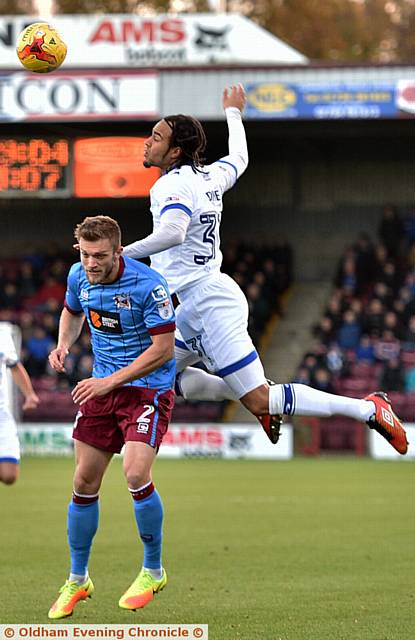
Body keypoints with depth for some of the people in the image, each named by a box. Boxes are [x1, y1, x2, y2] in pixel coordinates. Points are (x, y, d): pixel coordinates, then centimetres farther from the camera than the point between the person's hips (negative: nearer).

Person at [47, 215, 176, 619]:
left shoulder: (148, 285, -22)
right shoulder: (79, 276, -2)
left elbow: (163, 348, -19)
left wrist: (110, 381, -22)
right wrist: (64, 344, 0)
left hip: (147, 388, -6)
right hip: (102, 387, 6)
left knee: (136, 476, -21)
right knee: (84, 483, 4)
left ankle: (153, 571, 0)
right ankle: (77, 580, 19)